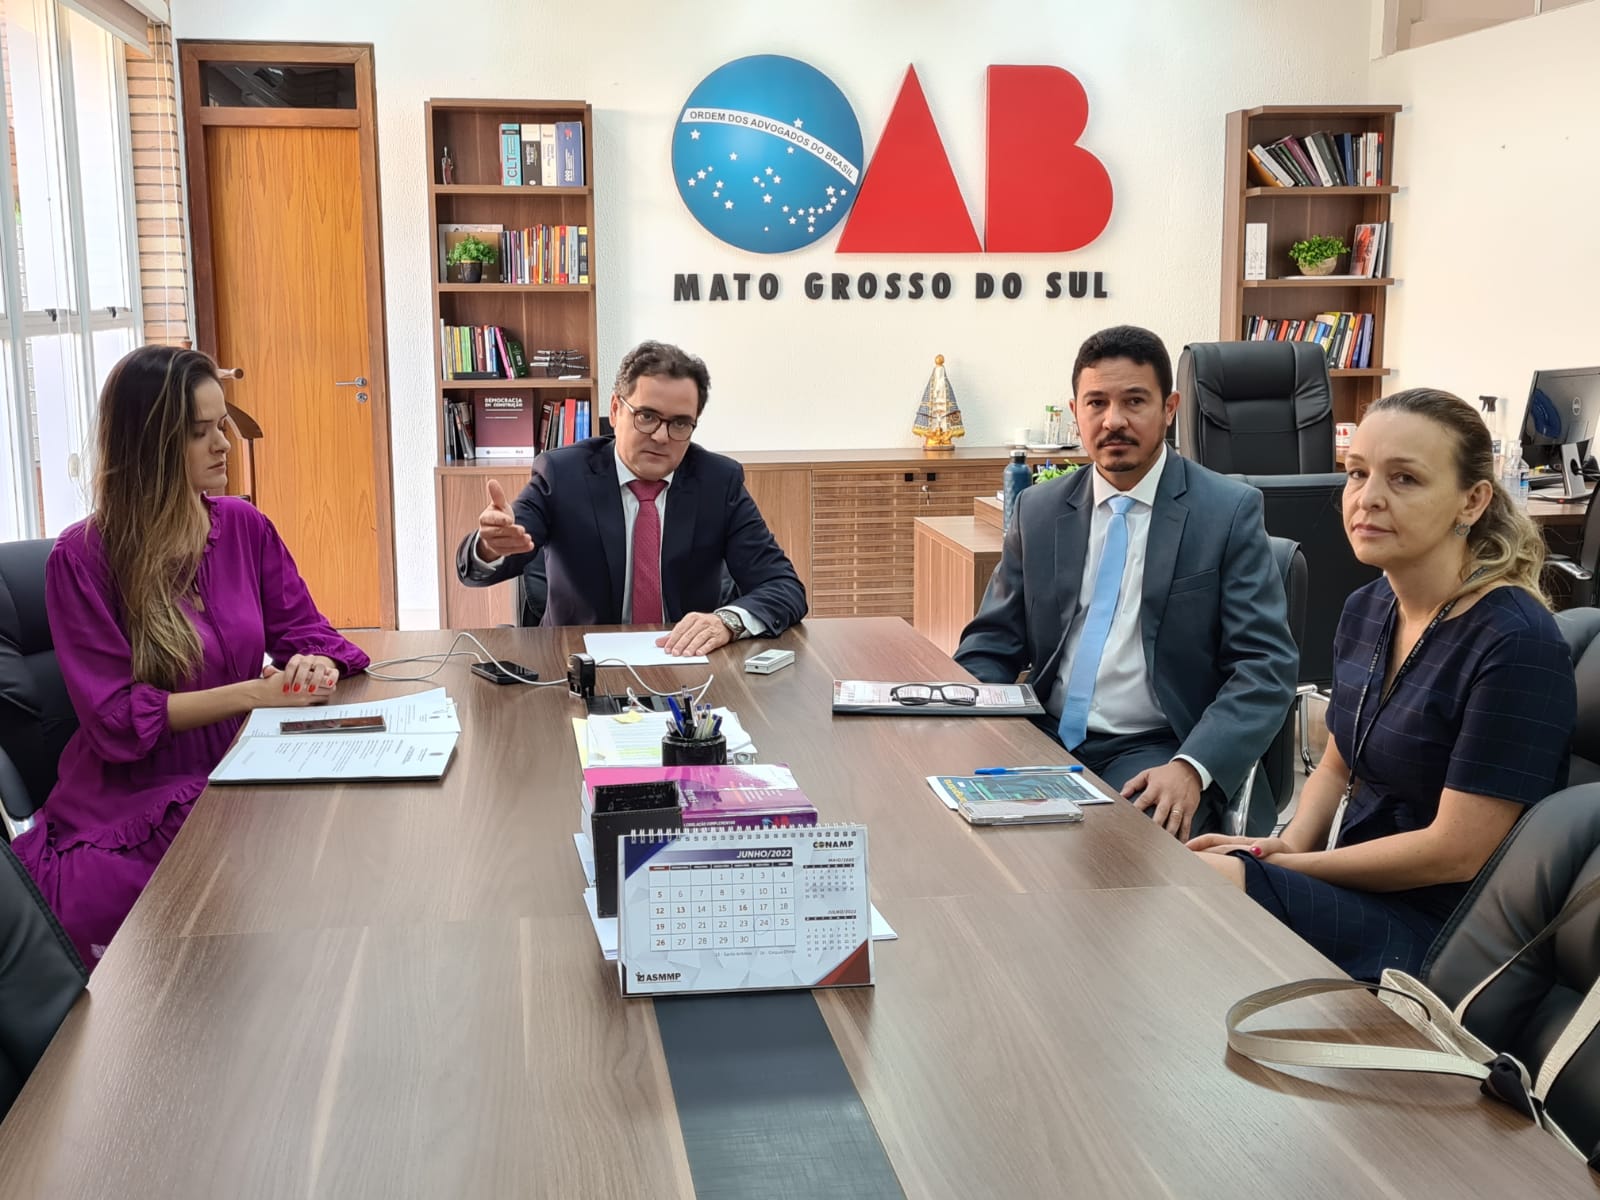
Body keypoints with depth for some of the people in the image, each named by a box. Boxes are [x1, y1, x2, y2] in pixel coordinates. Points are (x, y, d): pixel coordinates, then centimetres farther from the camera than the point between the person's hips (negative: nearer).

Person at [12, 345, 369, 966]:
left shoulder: (245, 527, 7)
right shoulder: (82, 559, -8)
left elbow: (303, 630, 10)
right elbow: (115, 718, -11)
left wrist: (317, 666, -15)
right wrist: (255, 693, -19)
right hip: (133, 797, -5)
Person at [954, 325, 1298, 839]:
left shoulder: (1229, 512, -3)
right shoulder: (1038, 510, 9)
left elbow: (1266, 667, -8)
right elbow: (991, 645, 13)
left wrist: (1191, 768, -23)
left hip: (1155, 754, -4)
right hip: (1048, 740, 5)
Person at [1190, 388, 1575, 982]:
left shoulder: (1514, 644, -20)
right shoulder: (1366, 609, 4)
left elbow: (1455, 852, -20)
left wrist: (1282, 866, -14)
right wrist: (1288, 845, -5)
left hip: (1438, 930, -7)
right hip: (1357, 885, 7)